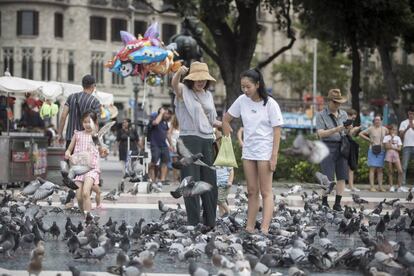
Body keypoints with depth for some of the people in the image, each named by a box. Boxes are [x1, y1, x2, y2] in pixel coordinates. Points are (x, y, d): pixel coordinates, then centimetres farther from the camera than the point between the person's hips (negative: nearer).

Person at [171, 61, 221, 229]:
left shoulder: (208, 95, 15)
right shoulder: (184, 91, -3)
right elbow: (174, 84, -26)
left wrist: (221, 125, 5)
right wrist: (179, 73, -48)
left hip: (207, 140, 6)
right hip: (189, 139, -6)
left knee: (210, 182, 8)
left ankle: (210, 222, 17)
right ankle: (194, 223, -4)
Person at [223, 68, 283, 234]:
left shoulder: (270, 104, -11)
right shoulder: (242, 100, 1)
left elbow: (277, 130, -11)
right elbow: (226, 119, 14)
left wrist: (274, 156, -15)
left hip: (265, 152, -5)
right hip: (248, 151, 5)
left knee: (266, 192, -6)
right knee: (252, 192, 9)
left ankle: (264, 229, -13)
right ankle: (249, 228, 11)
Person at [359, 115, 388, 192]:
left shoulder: (384, 129, 8)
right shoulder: (371, 129, 1)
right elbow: (361, 134, 4)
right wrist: (369, 139, -2)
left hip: (382, 151, 3)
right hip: (373, 150, -3)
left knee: (380, 169, 4)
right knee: (372, 168, -5)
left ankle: (380, 186, 6)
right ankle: (372, 187, -7)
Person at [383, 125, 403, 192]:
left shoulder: (398, 138, 12)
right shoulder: (386, 137, 5)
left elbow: (399, 148, 5)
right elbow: (387, 147, -9)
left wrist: (392, 147, -8)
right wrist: (391, 138, -5)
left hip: (396, 154, 2)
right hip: (389, 154, -2)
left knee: (400, 171, -11)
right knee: (390, 171, 0)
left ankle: (399, 187, -6)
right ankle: (391, 187, 6)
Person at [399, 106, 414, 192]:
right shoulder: (404, 123, 11)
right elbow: (401, 135, 1)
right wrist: (407, 128, -14)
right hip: (407, 146, -1)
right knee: (404, 166, -6)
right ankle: (403, 185, -7)